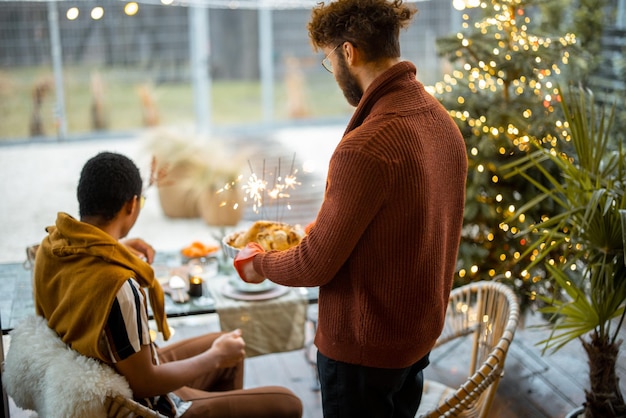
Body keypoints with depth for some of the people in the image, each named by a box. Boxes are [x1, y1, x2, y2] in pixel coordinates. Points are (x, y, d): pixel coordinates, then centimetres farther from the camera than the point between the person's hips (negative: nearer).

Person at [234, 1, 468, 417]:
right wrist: (325, 231, 17)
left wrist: (259, 263, -1)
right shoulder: (443, 122, -1)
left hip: (363, 347, -8)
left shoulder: (365, 148, -29)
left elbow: (315, 265, -20)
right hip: (420, 336, 8)